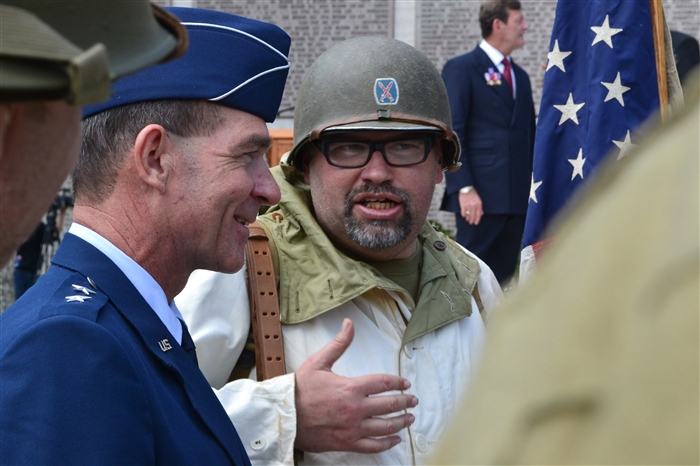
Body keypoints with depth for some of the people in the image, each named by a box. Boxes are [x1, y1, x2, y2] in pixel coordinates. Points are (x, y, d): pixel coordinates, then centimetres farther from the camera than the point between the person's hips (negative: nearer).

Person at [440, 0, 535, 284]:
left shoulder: (520, 76, 19)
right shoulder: (460, 69, -2)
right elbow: (452, 133, -9)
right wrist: (464, 188, -17)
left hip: (518, 197, 7)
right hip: (481, 195, -7)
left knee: (502, 275, 7)